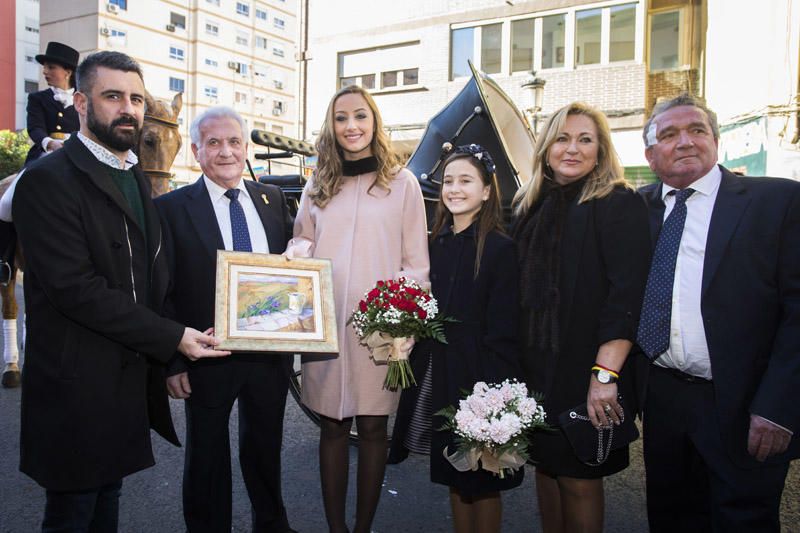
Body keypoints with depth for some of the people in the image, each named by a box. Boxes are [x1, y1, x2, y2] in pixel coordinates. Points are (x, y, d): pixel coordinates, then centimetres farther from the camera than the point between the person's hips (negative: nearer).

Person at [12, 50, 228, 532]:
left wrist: (166, 359, 8)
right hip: (77, 383, -7)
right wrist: (172, 338, -18)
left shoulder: (138, 179, 12)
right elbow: (75, 288, -21)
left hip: (131, 377, 7)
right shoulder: (49, 180, -14)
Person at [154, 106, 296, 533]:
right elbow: (163, 293, -8)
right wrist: (174, 361, -11)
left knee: (266, 447, 22)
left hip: (269, 352, 4)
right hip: (207, 357, -3)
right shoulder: (172, 208, -8)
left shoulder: (273, 199, 3)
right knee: (207, 455, 16)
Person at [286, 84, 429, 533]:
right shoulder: (318, 185, 12)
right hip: (324, 326, 3)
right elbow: (304, 243, 16)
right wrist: (297, 251, -8)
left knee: (372, 428, 5)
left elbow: (417, 264, 1)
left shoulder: (402, 183, 2)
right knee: (332, 427, 10)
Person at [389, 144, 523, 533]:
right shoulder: (435, 243, 7)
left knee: (483, 480, 10)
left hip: (479, 378, -5)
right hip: (436, 376, 5)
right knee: (453, 476, 18)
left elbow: (502, 332, -13)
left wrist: (490, 392, -17)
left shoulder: (501, 248, -10)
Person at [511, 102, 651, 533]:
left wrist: (605, 374, -22)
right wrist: (515, 363, 6)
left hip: (584, 373, -5)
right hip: (535, 369, 5)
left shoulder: (620, 205, -8)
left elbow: (628, 295, -16)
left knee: (578, 479, 7)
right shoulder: (530, 206, 9)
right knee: (546, 465, 16)